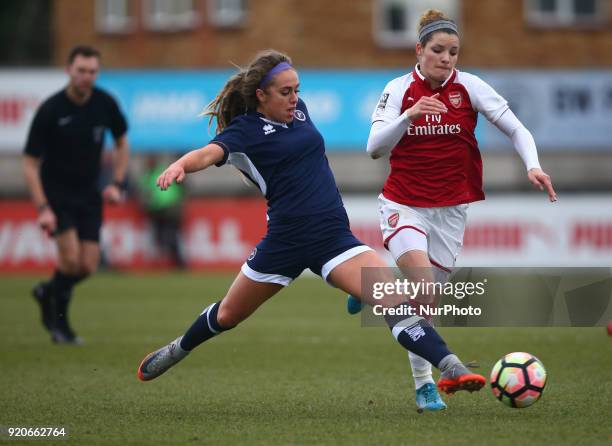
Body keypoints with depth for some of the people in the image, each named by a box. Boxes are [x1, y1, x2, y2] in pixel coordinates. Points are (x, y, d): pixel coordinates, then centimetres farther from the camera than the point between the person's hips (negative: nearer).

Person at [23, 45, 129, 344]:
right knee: (71, 257, -20)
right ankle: (58, 320, 6)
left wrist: (117, 184, 0)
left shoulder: (105, 104, -6)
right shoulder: (50, 110, -18)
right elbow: (30, 163, -14)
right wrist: (42, 209, -22)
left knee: (88, 266, -3)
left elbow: (121, 142, 13)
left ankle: (48, 292, 29)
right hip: (56, 192, -4)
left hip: (88, 193, 4)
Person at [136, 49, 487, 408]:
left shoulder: (298, 110, 8)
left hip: (334, 237, 4)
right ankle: (176, 351, 47)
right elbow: (211, 152, -30)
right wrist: (180, 165, -49)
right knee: (228, 315, 18)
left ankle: (451, 368, -27)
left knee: (395, 300, -18)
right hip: (285, 241, -3)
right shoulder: (246, 129, -9)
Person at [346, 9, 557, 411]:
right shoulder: (399, 89, -6)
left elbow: (517, 129, -5)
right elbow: (375, 148, -15)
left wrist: (533, 166, -24)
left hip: (450, 209, 2)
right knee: (423, 285, -23)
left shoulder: (469, 86, -5)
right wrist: (409, 116, -30)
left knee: (425, 301, 5)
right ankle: (424, 382, -9)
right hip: (404, 204, -2)